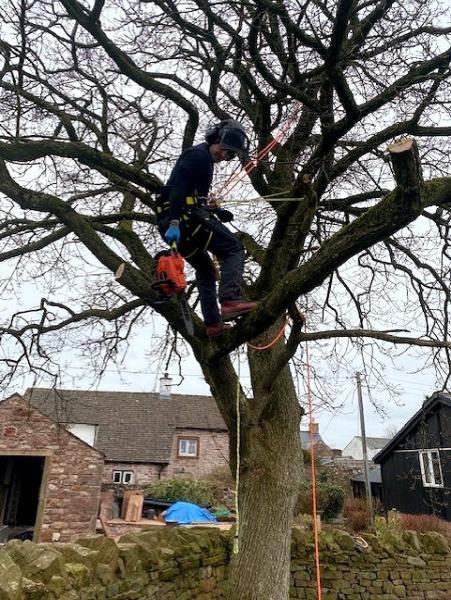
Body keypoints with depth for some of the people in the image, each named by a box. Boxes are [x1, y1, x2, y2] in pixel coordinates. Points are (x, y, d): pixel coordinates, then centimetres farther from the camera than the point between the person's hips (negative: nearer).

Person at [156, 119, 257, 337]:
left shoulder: (204, 159, 26)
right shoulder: (198, 156, -6)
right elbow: (178, 189, -20)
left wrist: (215, 211, 20)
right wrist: (174, 222, -30)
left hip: (172, 221, 10)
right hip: (185, 217, -10)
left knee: (205, 269, 16)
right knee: (233, 249, -9)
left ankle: (213, 324, 13)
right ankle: (229, 301, -26)